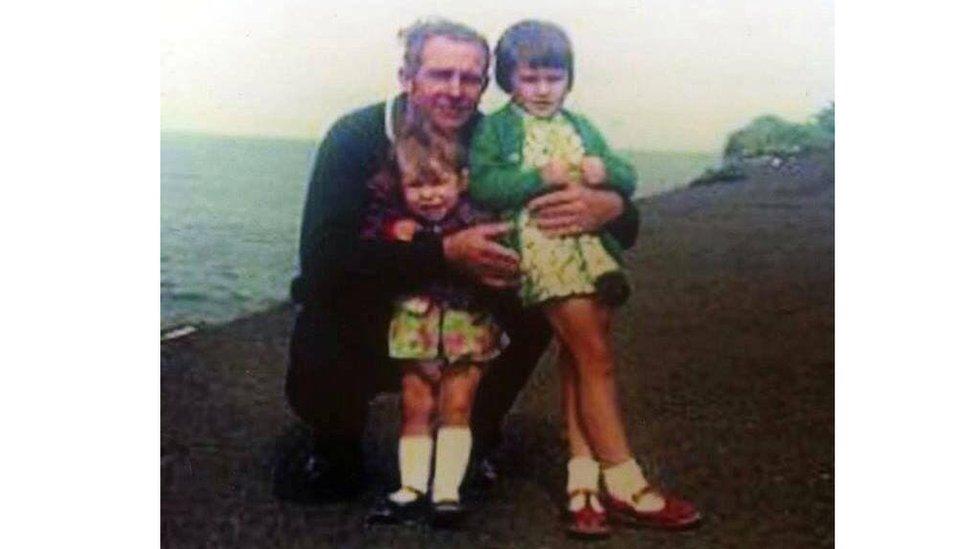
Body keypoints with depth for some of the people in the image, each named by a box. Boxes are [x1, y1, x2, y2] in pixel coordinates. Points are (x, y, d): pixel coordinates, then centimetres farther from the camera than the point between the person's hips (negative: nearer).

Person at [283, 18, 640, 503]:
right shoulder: (355, 138, -22)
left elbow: (625, 226, -14)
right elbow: (321, 258, -36)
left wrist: (610, 207, -40)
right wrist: (447, 253, -44)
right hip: (357, 322, -2)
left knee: (537, 306, -19)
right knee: (314, 386, -30)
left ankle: (472, 442, 3)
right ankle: (336, 456, 6)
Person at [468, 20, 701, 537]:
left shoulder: (580, 126, 22)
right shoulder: (496, 127, 8)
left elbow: (627, 178, 19)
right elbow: (481, 184, -6)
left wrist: (604, 171, -4)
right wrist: (541, 177, -15)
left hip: (591, 246, 5)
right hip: (541, 247, -5)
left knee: (577, 359, 3)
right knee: (597, 358, -10)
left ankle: (583, 477, 6)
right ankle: (622, 481, -5)